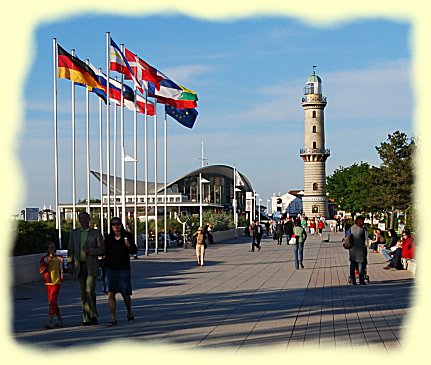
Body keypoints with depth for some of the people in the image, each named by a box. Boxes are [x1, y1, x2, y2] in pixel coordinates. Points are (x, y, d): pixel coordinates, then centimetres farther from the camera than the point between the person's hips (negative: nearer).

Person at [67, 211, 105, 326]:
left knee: (90, 290, -13)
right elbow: (70, 250, 13)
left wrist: (90, 251, -15)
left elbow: (102, 250, 0)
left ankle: (93, 315, 2)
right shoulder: (74, 232, 12)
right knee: (83, 293, 4)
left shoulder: (96, 233, 3)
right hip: (79, 266, 3)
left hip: (92, 266, -3)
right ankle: (86, 318, 8)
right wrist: (70, 264, 5)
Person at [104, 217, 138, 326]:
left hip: (123, 269, -2)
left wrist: (129, 245, -27)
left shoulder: (128, 236, -1)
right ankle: (113, 319, -7)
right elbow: (105, 251, 15)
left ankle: (129, 312, 32)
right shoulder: (108, 238, 5)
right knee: (111, 294, -8)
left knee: (125, 294, 5)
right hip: (110, 268, 2)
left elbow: (134, 251, -7)